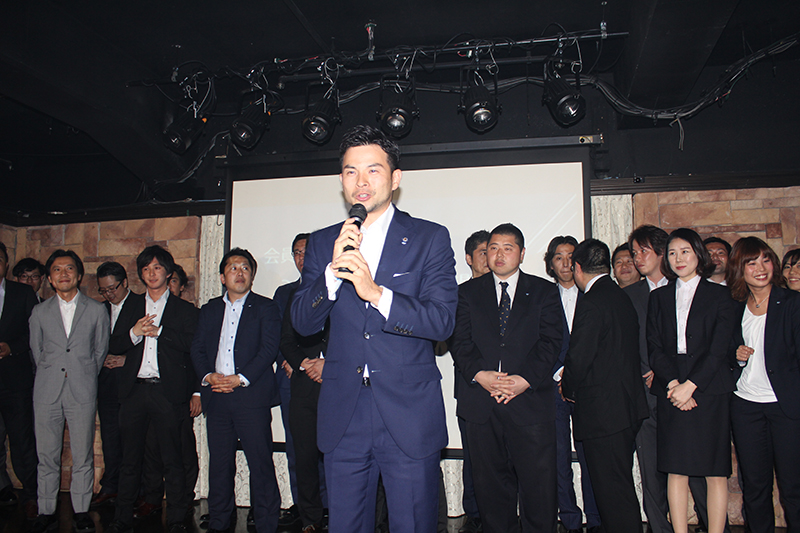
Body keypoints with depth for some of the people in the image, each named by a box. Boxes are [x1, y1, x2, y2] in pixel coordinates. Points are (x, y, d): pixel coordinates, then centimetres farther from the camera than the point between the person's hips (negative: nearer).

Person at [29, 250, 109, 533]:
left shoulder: (96, 311, 6)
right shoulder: (39, 312, 10)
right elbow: (36, 351, 15)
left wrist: (84, 378, 9)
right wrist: (50, 376, 11)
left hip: (82, 392, -1)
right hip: (47, 392, 1)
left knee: (83, 456, 3)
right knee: (46, 455, 5)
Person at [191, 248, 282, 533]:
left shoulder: (265, 307, 5)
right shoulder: (210, 309, 18)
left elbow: (269, 349, -5)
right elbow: (197, 348, 13)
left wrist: (240, 378, -13)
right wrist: (208, 375, -5)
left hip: (252, 395, -4)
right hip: (216, 397, 4)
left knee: (261, 463, -4)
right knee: (219, 463, 9)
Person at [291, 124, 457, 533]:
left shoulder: (430, 239, 0)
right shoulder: (322, 243, 9)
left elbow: (442, 321, -10)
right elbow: (302, 323, 2)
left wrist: (376, 293, -24)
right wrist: (332, 272, -16)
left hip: (408, 415, -2)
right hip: (343, 416, 3)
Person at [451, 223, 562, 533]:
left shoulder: (544, 292, 10)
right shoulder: (468, 292, 13)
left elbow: (551, 341, 0)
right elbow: (460, 341, 5)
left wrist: (525, 379, -13)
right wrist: (479, 374, -12)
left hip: (530, 400, -1)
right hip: (482, 403, 1)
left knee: (540, 488, -1)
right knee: (491, 486, 8)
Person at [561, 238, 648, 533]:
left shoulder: (590, 303, -18)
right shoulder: (623, 298, 10)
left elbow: (578, 358, -21)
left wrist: (568, 389, 0)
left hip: (602, 410, -9)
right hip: (628, 407, 10)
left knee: (612, 490, 0)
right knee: (621, 486, 20)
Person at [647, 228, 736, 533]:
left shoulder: (719, 296, 6)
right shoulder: (659, 297, 14)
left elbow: (719, 349, -3)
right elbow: (654, 347, 6)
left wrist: (690, 385, -13)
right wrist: (672, 382, -10)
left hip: (709, 391, -2)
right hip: (671, 393, 2)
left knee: (716, 472, 0)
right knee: (676, 470, 3)